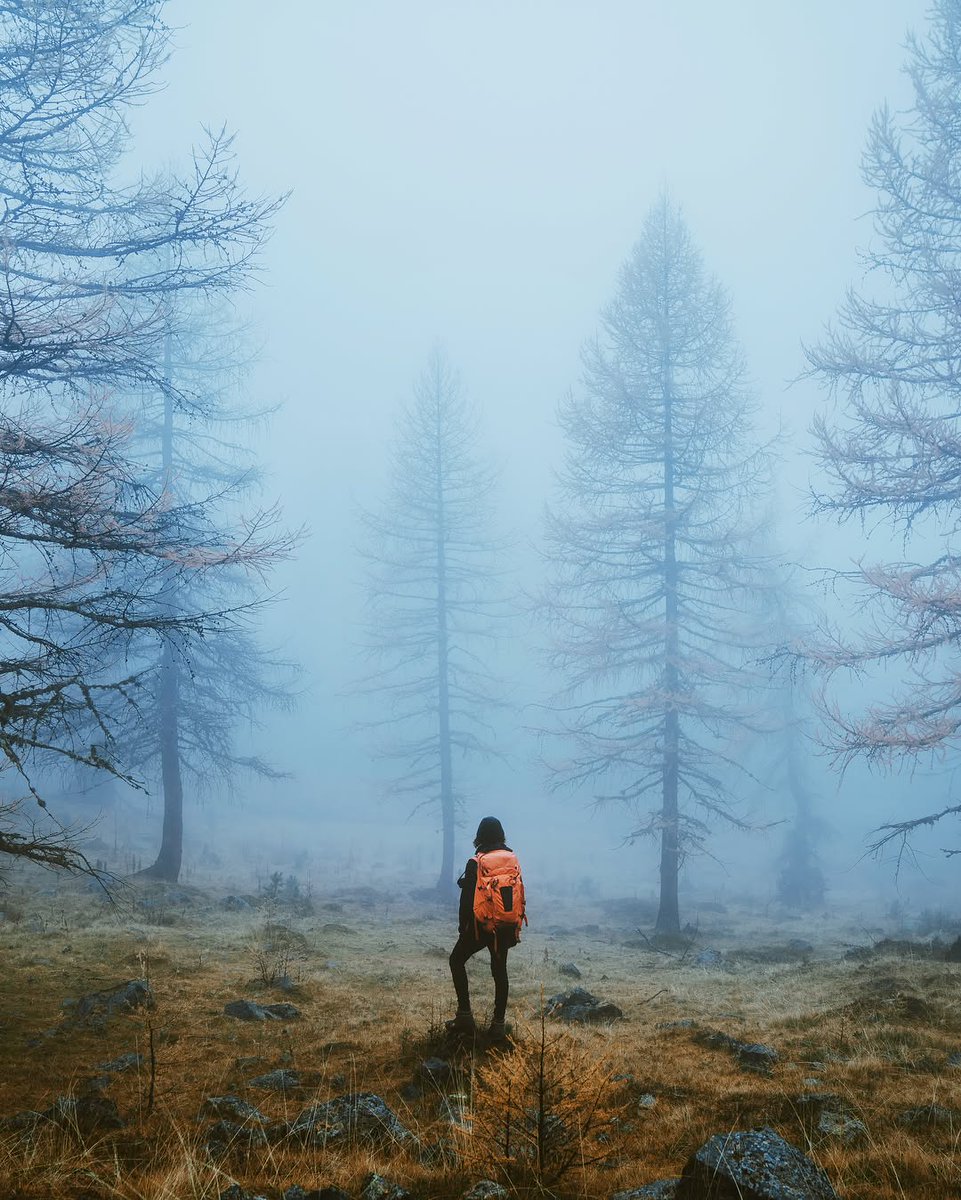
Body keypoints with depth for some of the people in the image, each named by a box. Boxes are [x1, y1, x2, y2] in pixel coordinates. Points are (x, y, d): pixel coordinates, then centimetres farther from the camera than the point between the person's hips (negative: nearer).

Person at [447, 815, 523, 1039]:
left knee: (457, 960, 13)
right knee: (500, 970, 13)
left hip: (481, 924, -4)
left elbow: (467, 899, -11)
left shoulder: (475, 863, -12)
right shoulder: (513, 859, 2)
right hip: (506, 926, 4)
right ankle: (499, 1023, 11)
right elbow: (520, 893, 7)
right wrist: (515, 926, 15)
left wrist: (462, 927, 0)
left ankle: (465, 1016, 5)